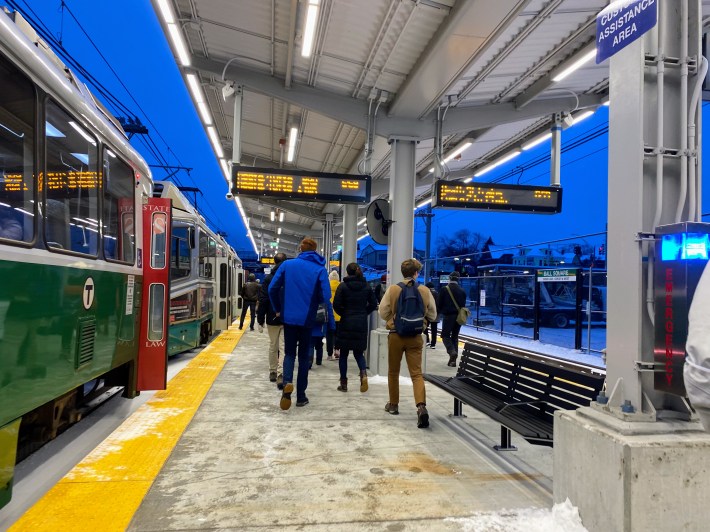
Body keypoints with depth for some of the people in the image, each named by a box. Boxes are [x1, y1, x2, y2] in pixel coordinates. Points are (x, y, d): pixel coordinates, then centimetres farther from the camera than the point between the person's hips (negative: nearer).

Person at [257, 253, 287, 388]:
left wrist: (260, 320, 0)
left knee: (273, 347, 16)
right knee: (284, 348, -3)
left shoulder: (268, 279, -3)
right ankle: (281, 375, -16)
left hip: (272, 319, 1)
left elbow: (263, 301, -5)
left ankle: (273, 372, 27)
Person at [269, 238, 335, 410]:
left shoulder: (287, 264, 0)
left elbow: (272, 288, -1)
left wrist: (278, 309, 13)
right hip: (308, 319, 0)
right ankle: (301, 396, 15)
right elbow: (326, 297, -11)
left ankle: (287, 382, -16)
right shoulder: (320, 269, -3)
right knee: (304, 355, 13)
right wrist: (331, 322, -5)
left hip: (289, 317, 0)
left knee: (289, 352, 13)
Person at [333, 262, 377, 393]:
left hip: (346, 323, -3)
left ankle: (344, 383, 12)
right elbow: (373, 303, 4)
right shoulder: (366, 286, 3)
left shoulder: (343, 286, -7)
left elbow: (336, 304, -11)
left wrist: (343, 313, 5)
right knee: (358, 352, 13)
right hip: (361, 323, 3)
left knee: (344, 354, 8)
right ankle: (363, 373, -13)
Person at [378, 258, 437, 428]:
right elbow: (432, 315, 4)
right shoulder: (425, 291, -5)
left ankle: (393, 404, 27)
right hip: (415, 337, 0)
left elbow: (383, 313, -4)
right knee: (416, 373, 1)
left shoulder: (392, 289, -9)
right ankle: (421, 406, -17)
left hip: (395, 335, 0)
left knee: (393, 372, 16)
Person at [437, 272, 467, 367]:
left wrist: (439, 312, 11)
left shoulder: (444, 290, -9)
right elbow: (463, 305, 9)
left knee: (445, 335, 6)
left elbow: (439, 304, -6)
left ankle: (452, 352, -20)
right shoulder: (462, 291, 4)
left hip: (448, 316, -4)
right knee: (455, 336, 12)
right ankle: (453, 360, 12)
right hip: (458, 317, 4)